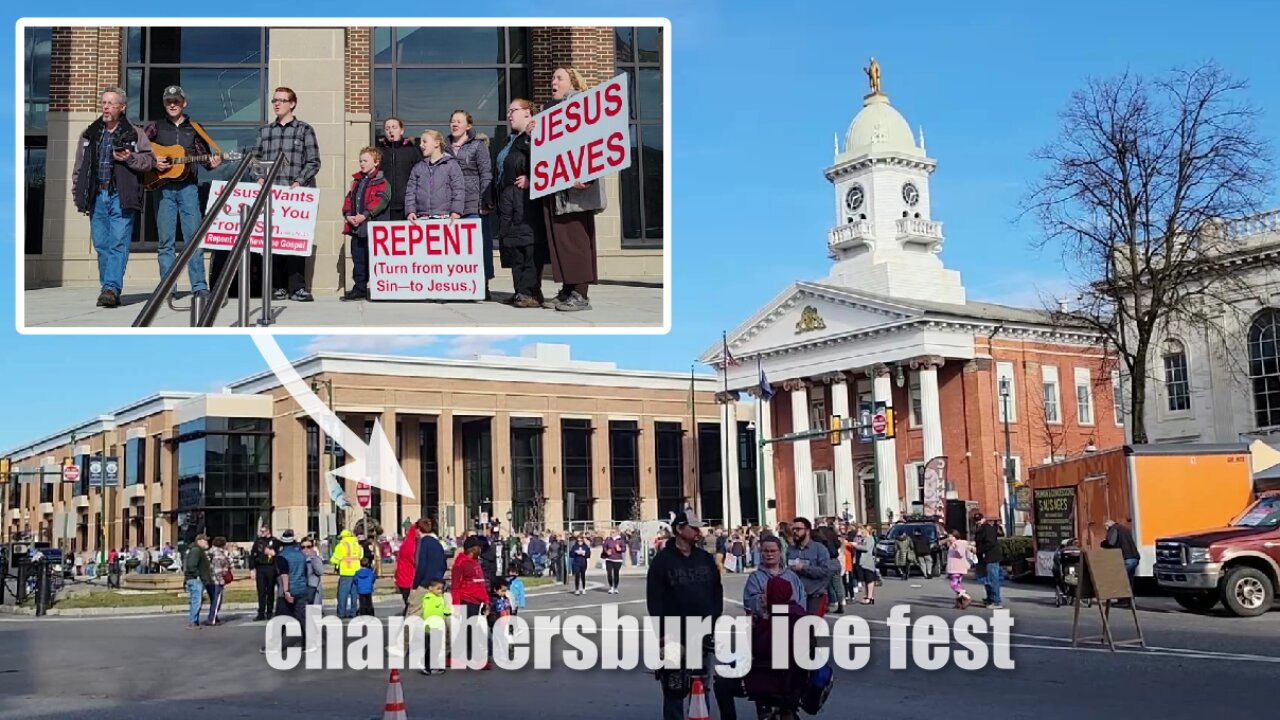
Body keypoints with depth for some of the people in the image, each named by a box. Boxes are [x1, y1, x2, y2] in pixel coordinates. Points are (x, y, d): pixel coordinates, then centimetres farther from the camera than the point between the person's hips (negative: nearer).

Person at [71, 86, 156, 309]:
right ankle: (109, 289, 11)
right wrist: (78, 195, 13)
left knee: (119, 243, -12)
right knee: (101, 244, 5)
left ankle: (111, 288, -16)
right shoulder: (89, 134, 17)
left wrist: (130, 158, -14)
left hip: (122, 196, -4)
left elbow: (150, 160, 3)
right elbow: (79, 167, 19)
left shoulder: (135, 133, 5)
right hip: (97, 196, 4)